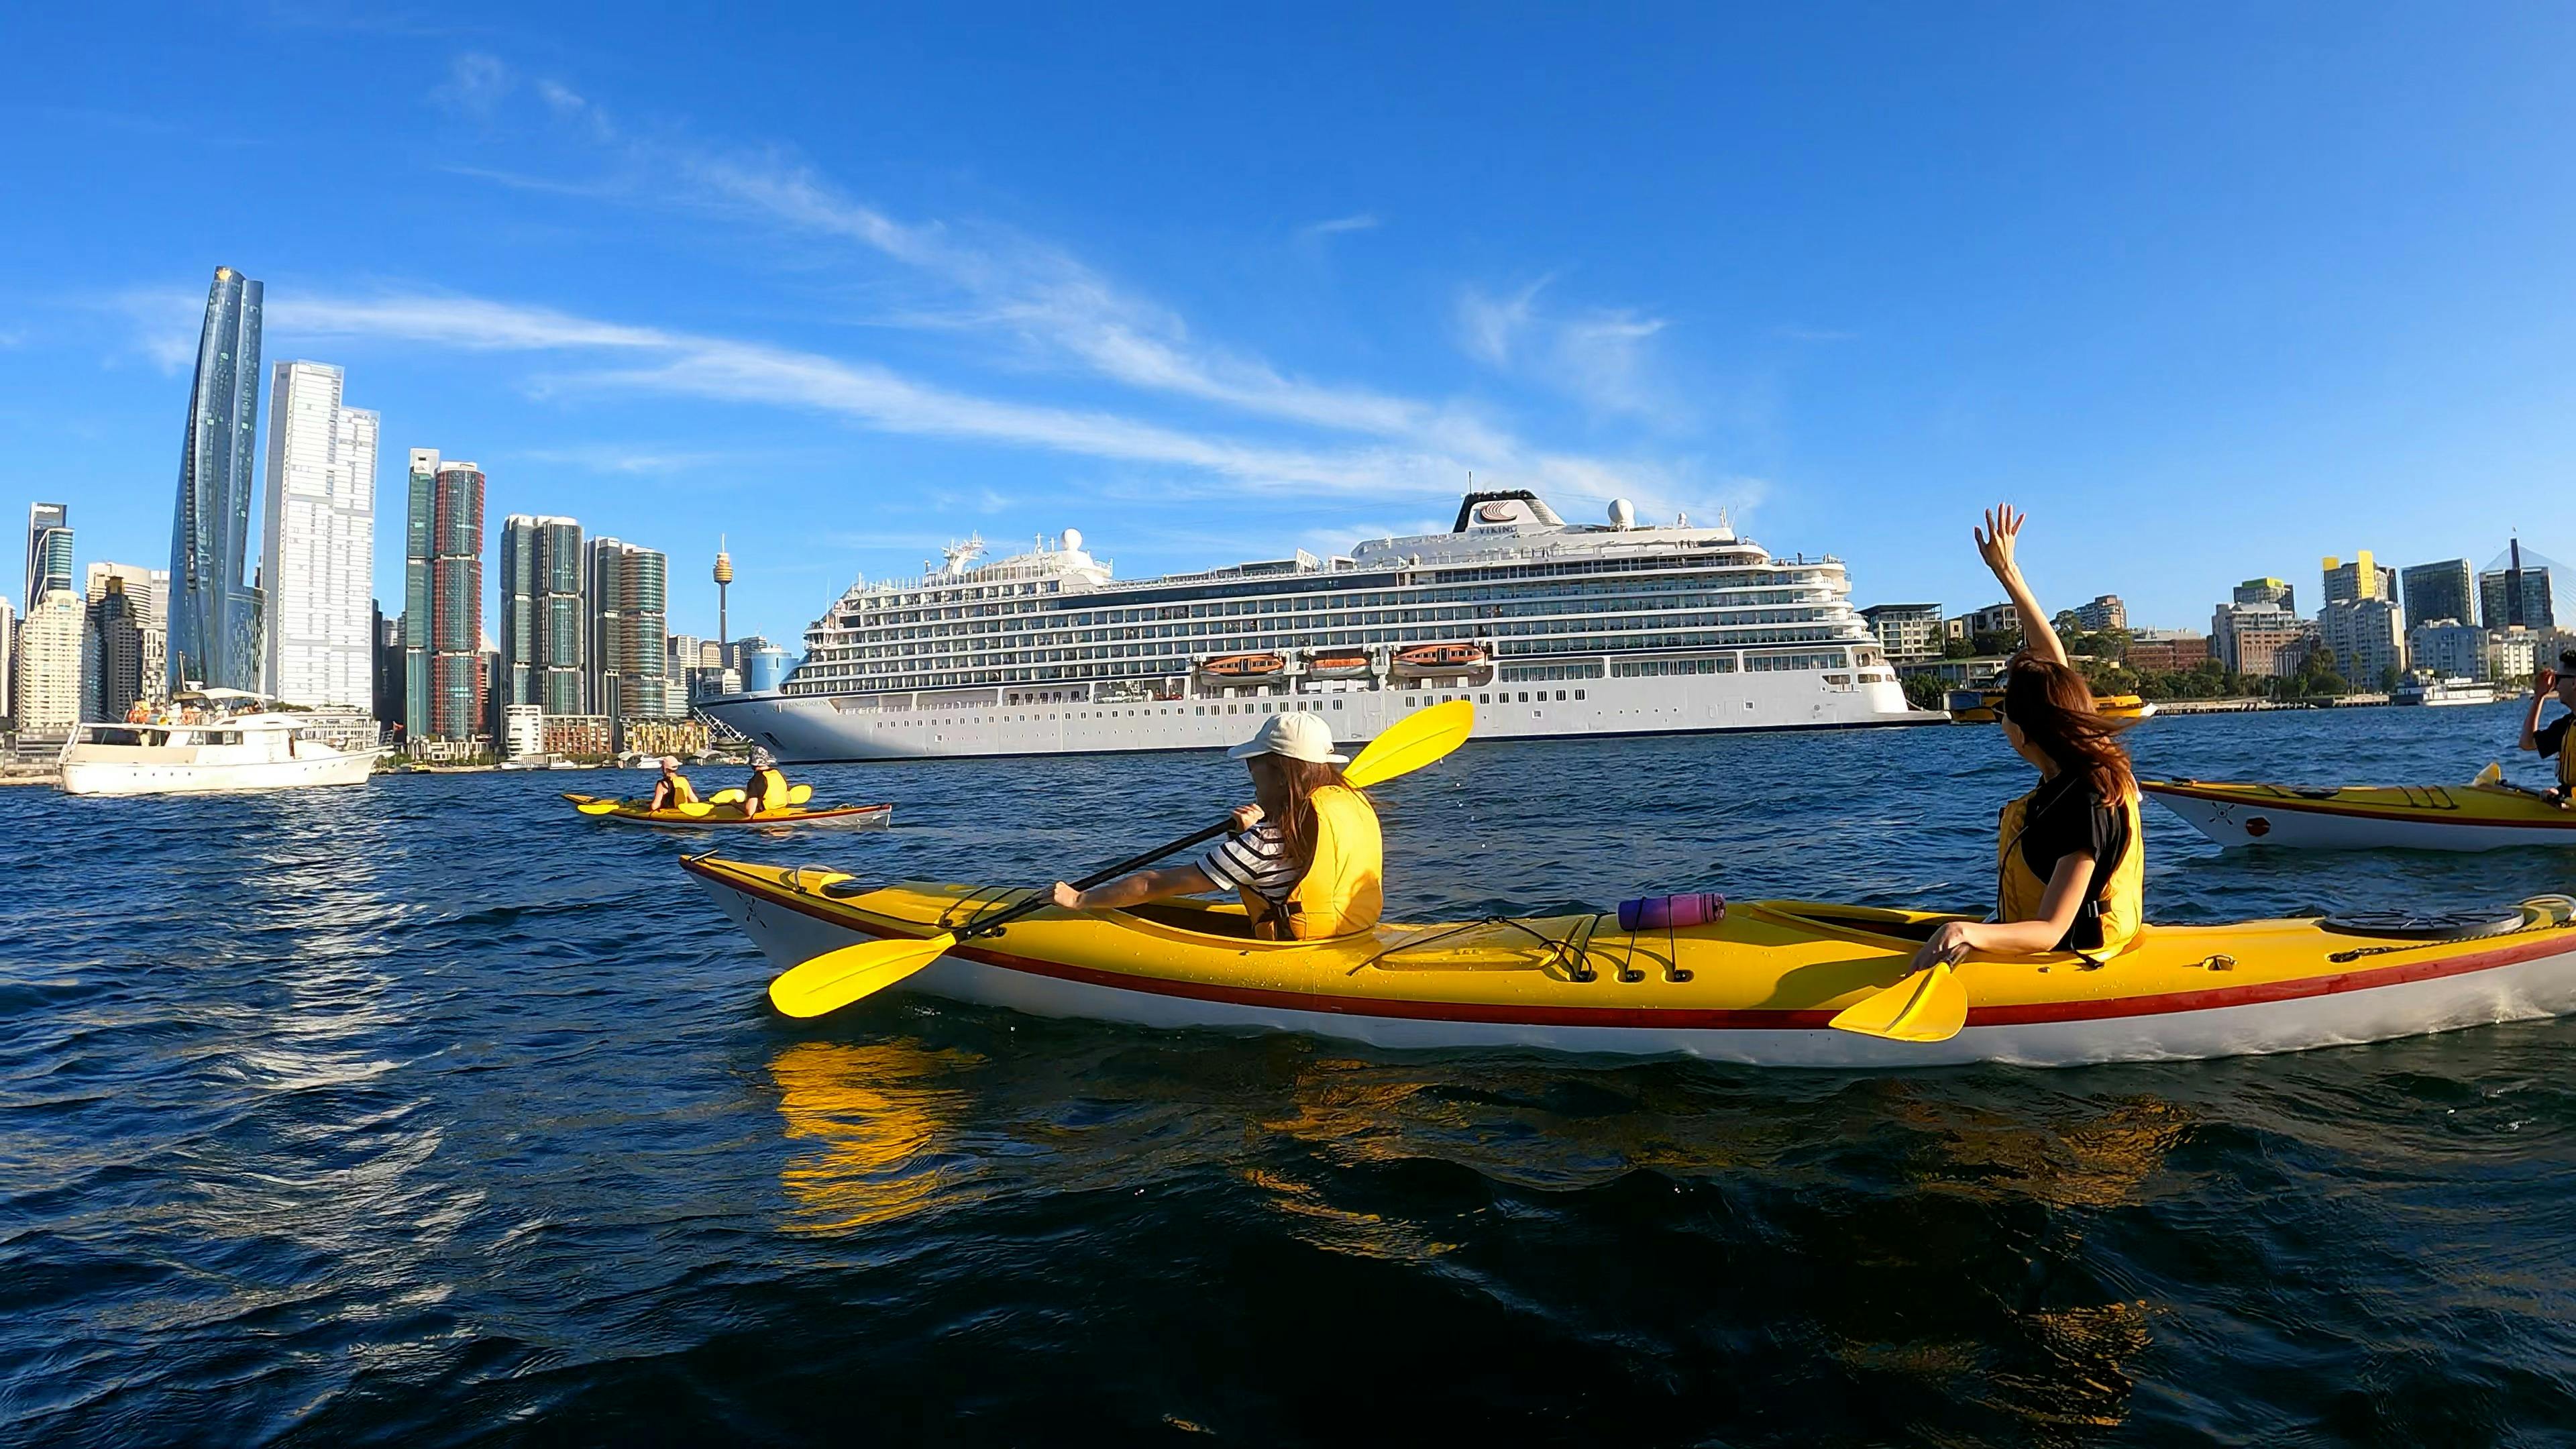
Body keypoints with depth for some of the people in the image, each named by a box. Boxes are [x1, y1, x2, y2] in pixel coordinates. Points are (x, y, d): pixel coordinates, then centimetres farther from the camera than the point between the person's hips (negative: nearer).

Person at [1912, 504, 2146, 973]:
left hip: (2065, 962, -9)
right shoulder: (2090, 759, -2)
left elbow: (2049, 932, -31)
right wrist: (2007, 571, 16)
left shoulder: (2083, 807, -27)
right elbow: (2052, 657, 10)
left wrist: (1969, 933, -51)